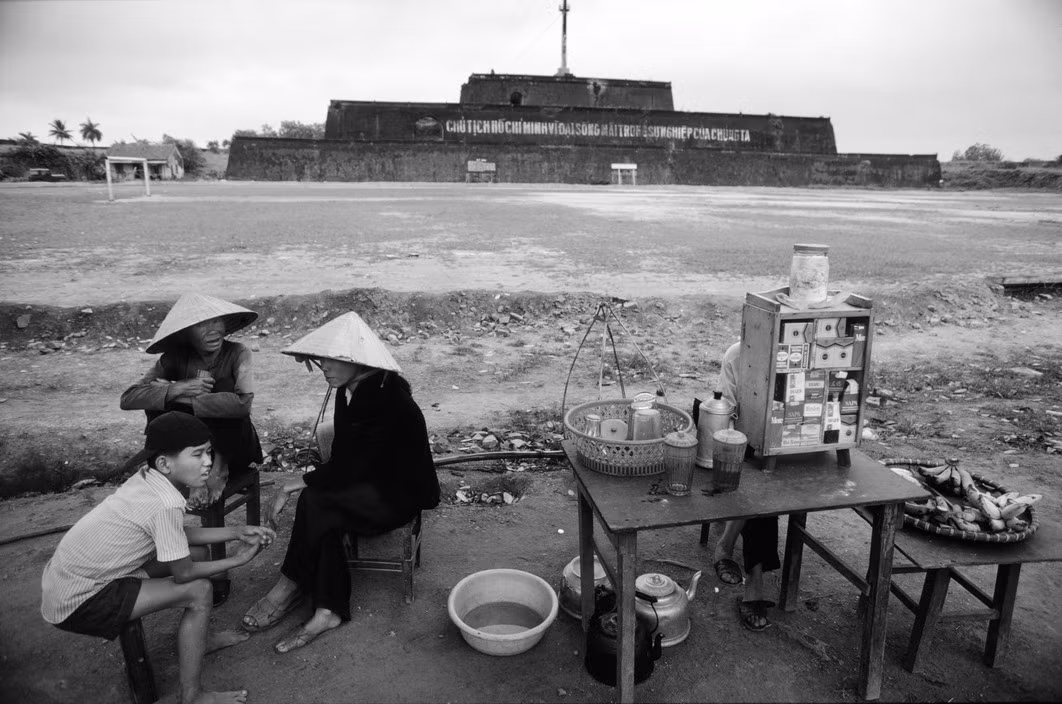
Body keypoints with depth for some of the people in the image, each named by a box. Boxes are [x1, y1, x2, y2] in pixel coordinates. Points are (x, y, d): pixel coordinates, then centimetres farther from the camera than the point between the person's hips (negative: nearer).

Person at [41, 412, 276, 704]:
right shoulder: (167, 503, -29)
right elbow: (183, 574, -17)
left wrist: (236, 533, 4)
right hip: (76, 604, -9)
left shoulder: (147, 479, -2)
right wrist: (238, 559, -5)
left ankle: (196, 640, 33)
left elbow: (177, 536, 10)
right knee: (198, 591, -11)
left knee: (195, 553, 12)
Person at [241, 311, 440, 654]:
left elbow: (352, 467, -26)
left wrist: (292, 485, -19)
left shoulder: (388, 398, -26)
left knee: (315, 501, -24)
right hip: (368, 483, 8)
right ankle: (328, 610, -12)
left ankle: (291, 586, -4)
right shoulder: (349, 389, 1)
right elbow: (344, 450, 14)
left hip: (399, 494, -7)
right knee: (323, 513, -21)